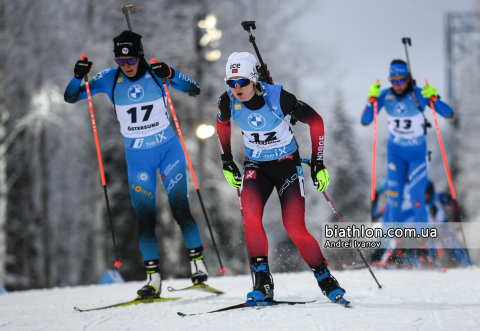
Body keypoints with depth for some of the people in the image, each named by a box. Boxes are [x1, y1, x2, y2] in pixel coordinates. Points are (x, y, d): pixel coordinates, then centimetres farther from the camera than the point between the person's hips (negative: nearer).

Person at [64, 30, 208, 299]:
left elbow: (195, 90, -14)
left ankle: (198, 261, 2)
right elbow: (70, 98, -3)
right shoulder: (110, 79, -5)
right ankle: (153, 278, 4)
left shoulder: (156, 73, -9)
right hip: (137, 157, 2)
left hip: (169, 150, -2)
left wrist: (171, 76, -32)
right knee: (145, 218, -2)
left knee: (180, 208, -13)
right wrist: (78, 77, -24)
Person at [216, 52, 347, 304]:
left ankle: (325, 278, 9)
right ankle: (262, 282, -14)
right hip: (255, 166, 3)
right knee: (250, 217, -24)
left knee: (295, 228, -13)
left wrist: (318, 163, -9)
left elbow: (316, 121, -11)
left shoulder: (278, 98, -25)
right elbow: (222, 123, 11)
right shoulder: (228, 102, -15)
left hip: (287, 164, -3)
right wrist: (226, 162, 12)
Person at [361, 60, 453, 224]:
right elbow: (365, 121, -13)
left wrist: (434, 98, -36)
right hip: (395, 152, 2)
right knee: (394, 196, 0)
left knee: (417, 199, -4)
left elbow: (449, 113, -20)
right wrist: (371, 99, -28)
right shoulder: (385, 96, -13)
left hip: (417, 152, -2)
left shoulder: (420, 94, -20)